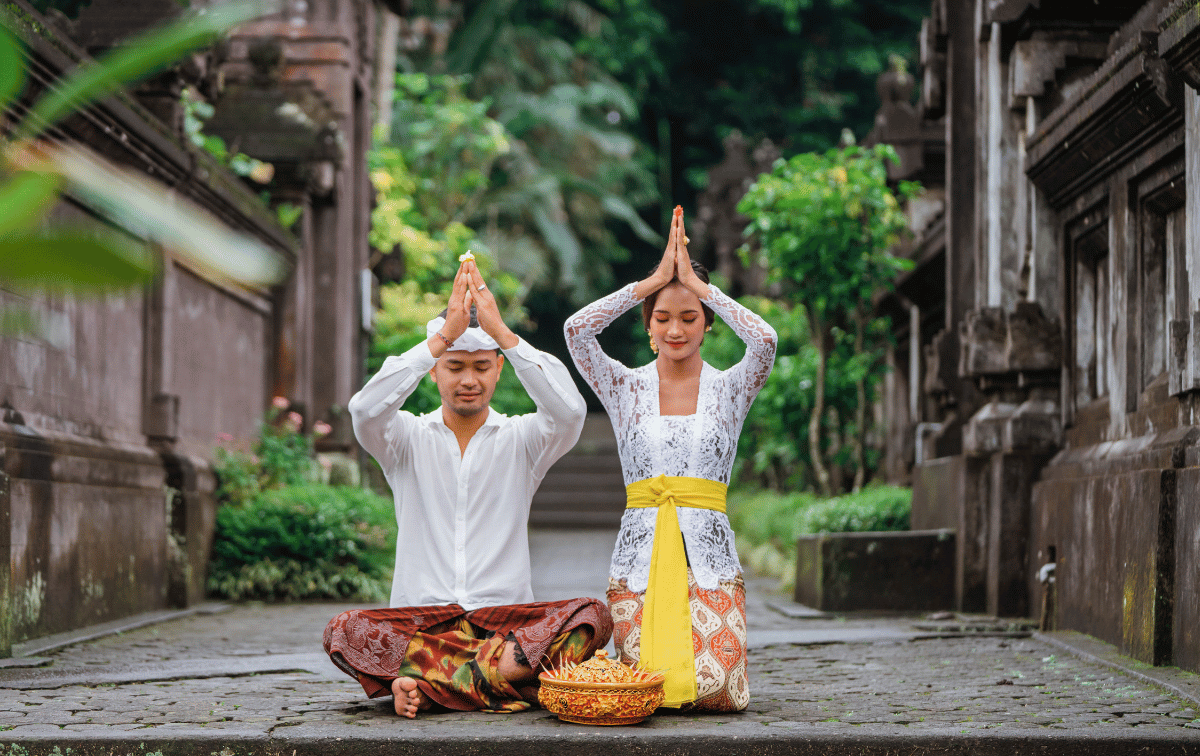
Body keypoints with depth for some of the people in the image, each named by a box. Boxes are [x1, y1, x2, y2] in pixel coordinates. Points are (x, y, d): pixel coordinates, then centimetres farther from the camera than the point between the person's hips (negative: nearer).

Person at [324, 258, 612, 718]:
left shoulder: (520, 439, 9)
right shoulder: (409, 438, 9)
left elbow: (569, 411, -14)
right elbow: (366, 412, -15)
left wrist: (500, 331, -18)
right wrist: (442, 336, -20)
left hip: (505, 616, 1)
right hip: (419, 621, -1)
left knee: (592, 616, -29)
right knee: (343, 632, -29)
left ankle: (429, 682, -31)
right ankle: (504, 669, -32)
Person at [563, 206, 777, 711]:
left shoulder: (730, 389, 6)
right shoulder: (625, 388, 7)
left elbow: (764, 339, -15)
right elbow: (577, 330, -10)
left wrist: (697, 283, -9)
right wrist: (653, 280, -8)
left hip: (708, 554, 0)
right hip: (639, 554, 0)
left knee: (718, 694, -16)